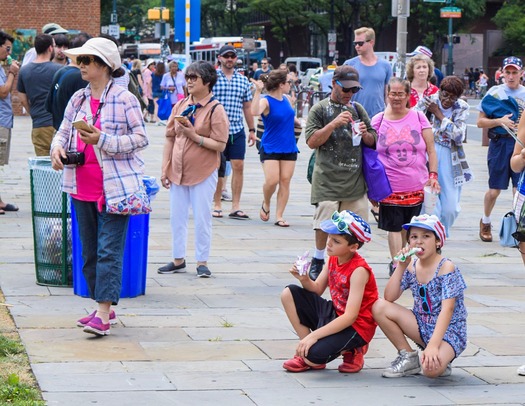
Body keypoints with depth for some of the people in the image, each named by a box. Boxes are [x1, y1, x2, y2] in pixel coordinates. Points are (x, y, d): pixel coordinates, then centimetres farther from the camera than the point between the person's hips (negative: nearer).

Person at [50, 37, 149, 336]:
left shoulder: (125, 99, -8)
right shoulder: (78, 99, 11)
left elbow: (140, 138, -9)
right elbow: (64, 130, 15)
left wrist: (102, 140, -18)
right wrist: (58, 147, -9)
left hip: (115, 187, -7)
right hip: (83, 189, 7)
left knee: (109, 250, -11)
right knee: (89, 251, 12)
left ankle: (104, 315, -15)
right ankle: (104, 308, 23)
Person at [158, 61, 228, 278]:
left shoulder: (215, 109, -9)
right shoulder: (180, 105, 7)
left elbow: (220, 145, -14)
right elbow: (170, 138, 10)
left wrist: (194, 136, -21)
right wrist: (165, 168, 6)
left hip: (203, 173, -5)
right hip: (177, 171, 5)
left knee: (202, 219, 1)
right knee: (176, 217, 10)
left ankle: (202, 262, 11)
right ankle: (178, 260, 21)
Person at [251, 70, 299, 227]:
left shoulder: (286, 99, 8)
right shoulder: (266, 101, -12)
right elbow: (255, 112, -34)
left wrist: (301, 123, 7)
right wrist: (258, 91, -39)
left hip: (289, 148, 6)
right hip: (270, 148, -6)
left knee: (285, 181, 2)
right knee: (272, 180, -15)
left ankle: (279, 216, 7)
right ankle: (266, 204, 15)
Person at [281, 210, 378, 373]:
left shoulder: (359, 271, -24)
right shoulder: (333, 258, 0)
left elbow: (350, 316, -29)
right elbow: (317, 289, 8)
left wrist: (314, 335, -32)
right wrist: (304, 279, -16)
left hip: (356, 326, -8)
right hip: (335, 315, 8)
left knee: (312, 356, -29)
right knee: (289, 294, -2)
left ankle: (350, 350, 2)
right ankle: (305, 348, 1)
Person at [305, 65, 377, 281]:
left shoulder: (358, 109, 15)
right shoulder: (320, 109, 2)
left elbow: (373, 142, 19)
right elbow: (312, 141, -7)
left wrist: (365, 134, -4)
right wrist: (334, 123, -17)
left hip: (355, 179, 4)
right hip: (328, 179, -4)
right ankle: (317, 261, 11)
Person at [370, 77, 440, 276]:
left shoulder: (418, 118, 4)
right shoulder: (378, 121, 3)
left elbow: (430, 149, 6)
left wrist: (433, 174, -2)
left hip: (416, 186, 1)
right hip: (390, 186, -1)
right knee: (394, 227, -2)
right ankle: (396, 264, 0)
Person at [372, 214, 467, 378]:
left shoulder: (446, 267, -16)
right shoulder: (411, 266, 1)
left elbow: (447, 309, -24)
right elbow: (389, 297, -4)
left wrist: (432, 345, -34)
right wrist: (401, 266, -13)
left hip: (448, 330, -6)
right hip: (422, 325, 6)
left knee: (431, 368, -36)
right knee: (379, 307, -11)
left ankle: (441, 360, 4)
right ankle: (408, 357, 1)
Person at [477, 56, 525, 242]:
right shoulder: (495, 92, 2)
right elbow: (480, 122, 1)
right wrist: (499, 121, -14)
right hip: (500, 143, -1)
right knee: (495, 190, 6)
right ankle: (485, 222, 30)